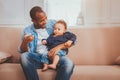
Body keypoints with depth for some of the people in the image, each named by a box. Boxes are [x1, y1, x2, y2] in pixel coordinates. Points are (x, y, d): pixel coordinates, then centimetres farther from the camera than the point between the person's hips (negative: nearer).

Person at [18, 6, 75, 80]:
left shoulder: (54, 24, 2)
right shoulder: (27, 31, 2)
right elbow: (22, 51, -1)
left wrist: (59, 46, -18)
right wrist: (25, 42, -23)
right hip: (37, 58, 1)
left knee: (69, 63, -31)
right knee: (24, 56, -31)